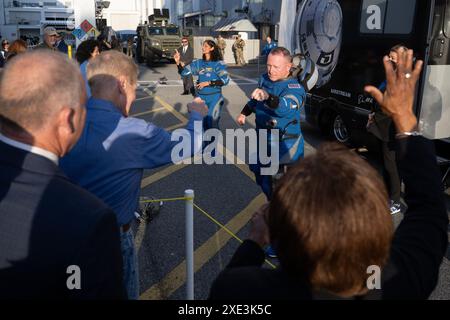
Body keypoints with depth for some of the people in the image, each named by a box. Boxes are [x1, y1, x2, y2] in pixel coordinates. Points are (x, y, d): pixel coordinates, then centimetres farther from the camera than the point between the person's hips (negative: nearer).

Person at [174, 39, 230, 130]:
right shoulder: (199, 63, 4)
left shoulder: (218, 63, -9)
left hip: (214, 97, -5)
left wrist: (208, 83, -21)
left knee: (212, 123, -10)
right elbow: (184, 72, 4)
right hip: (201, 97, 5)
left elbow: (225, 80, -17)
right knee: (204, 123, 14)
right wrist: (178, 62, -13)